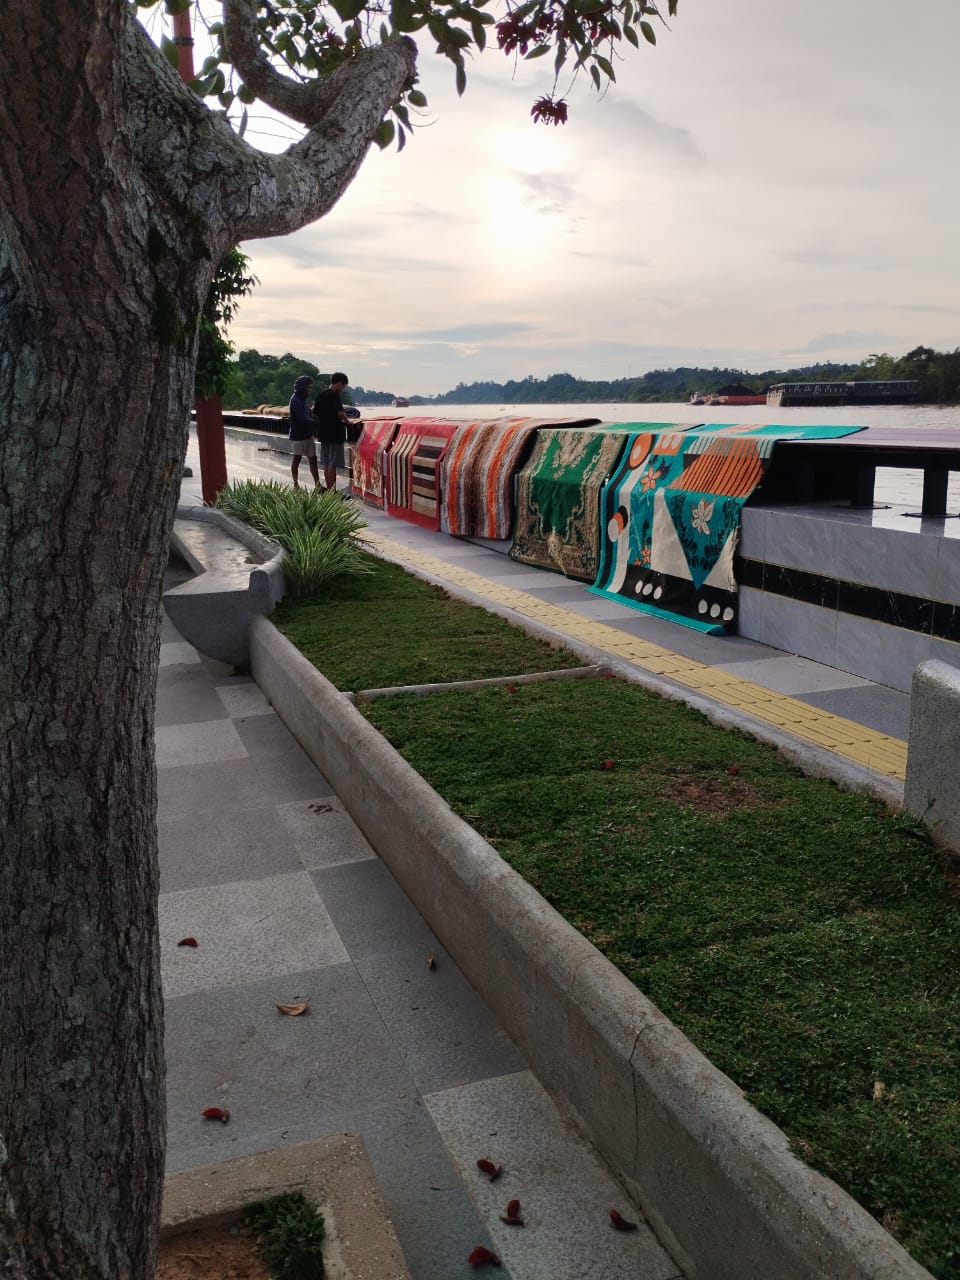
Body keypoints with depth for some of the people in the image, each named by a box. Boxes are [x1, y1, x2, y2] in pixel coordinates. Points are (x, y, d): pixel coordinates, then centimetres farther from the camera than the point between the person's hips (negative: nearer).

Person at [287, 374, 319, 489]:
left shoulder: (305, 398, 11)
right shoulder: (295, 400, -15)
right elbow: (302, 418, -24)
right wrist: (316, 424, -25)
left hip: (308, 433, 8)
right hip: (299, 434, -8)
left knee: (313, 458, 3)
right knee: (297, 459, 3)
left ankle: (317, 485, 2)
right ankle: (296, 485, 12)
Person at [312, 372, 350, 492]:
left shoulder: (320, 395, 11)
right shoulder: (334, 395, -13)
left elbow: (315, 414, 15)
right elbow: (340, 413, -23)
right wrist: (346, 420, -5)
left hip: (323, 433, 8)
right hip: (334, 434, -8)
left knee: (326, 463, 11)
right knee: (332, 464, -5)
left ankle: (329, 489, 15)